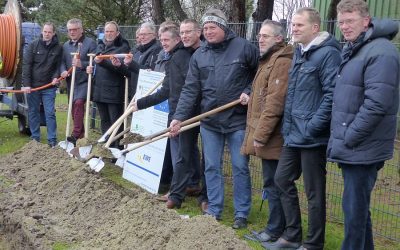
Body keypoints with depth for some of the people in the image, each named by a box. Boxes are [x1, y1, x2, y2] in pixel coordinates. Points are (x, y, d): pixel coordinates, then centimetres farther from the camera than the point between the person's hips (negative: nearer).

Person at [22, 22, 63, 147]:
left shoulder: (58, 48, 1)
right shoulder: (33, 45, -1)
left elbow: (58, 66, 5)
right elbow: (26, 64, -3)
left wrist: (56, 77, -15)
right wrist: (26, 83, -10)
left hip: (49, 87, -1)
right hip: (33, 85, 1)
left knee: (50, 113, -2)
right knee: (33, 112, 8)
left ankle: (52, 140, 3)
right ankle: (35, 138, 19)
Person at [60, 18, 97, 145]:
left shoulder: (90, 43, -4)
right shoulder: (66, 45, 16)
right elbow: (62, 62, 11)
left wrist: (82, 64, -27)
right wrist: (63, 71, -10)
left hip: (84, 80, -7)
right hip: (71, 81, 7)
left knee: (79, 102, -25)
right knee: (73, 107, 11)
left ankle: (76, 134, -25)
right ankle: (81, 134, 24)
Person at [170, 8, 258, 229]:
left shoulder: (244, 47, -5)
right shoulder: (199, 56, 5)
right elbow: (190, 90, 1)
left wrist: (249, 92, -10)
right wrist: (179, 117, -9)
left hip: (238, 120, -3)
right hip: (209, 122, 4)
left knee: (240, 167, 4)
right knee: (212, 167, 10)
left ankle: (242, 213, 16)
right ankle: (213, 210, 23)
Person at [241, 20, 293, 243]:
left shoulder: (281, 62, -15)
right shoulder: (269, 60, 19)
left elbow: (275, 103, -22)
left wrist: (260, 134, -21)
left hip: (271, 137, -10)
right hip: (266, 134, 10)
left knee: (273, 184, -1)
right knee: (272, 183, 14)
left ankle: (275, 230, 10)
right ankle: (277, 227, 24)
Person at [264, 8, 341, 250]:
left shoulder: (328, 54, -14)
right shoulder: (299, 53, 14)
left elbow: (332, 96, -21)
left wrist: (311, 127, -21)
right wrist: (288, 124, 16)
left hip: (312, 137, -9)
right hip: (293, 135, 9)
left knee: (314, 192, 3)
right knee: (283, 179, 15)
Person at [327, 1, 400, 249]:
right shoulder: (350, 50, 14)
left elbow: (376, 104, -23)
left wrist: (349, 139, -17)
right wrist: (341, 138, 14)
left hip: (362, 149, -9)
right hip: (350, 147, 9)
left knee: (354, 207, -1)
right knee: (358, 205, 18)